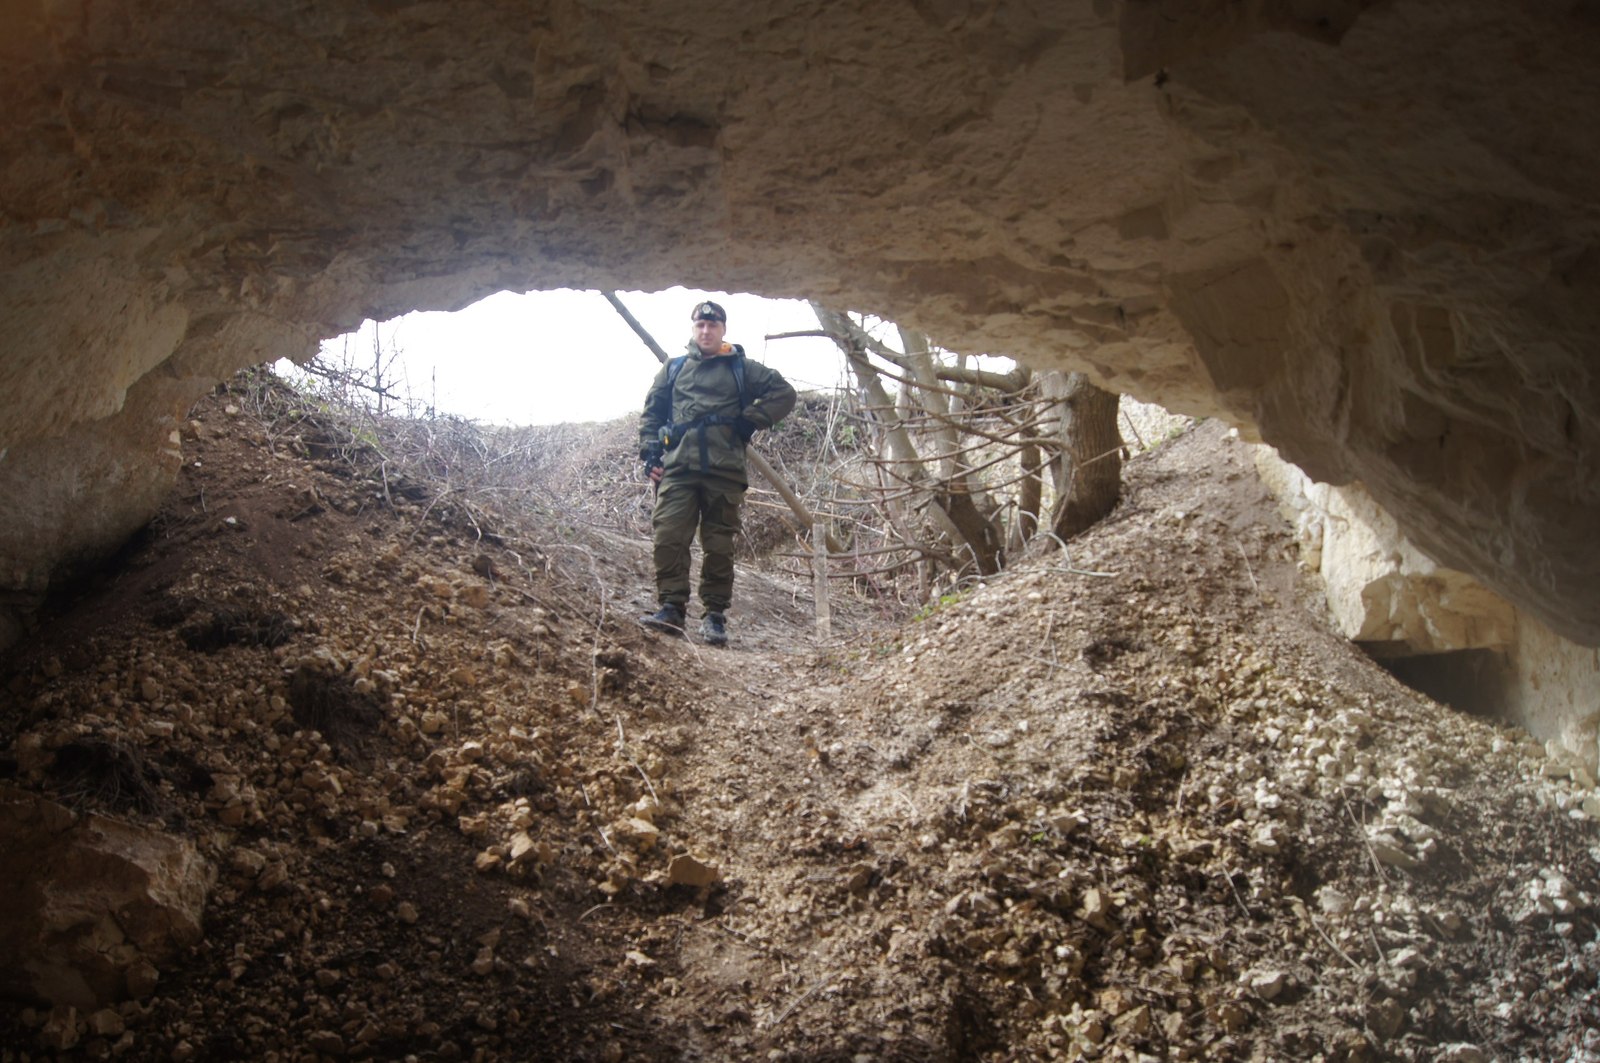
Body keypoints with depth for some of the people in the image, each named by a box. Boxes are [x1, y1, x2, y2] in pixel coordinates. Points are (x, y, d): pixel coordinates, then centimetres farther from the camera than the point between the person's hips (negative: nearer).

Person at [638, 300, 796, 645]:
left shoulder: (741, 369, 14)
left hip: (724, 471, -1)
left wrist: (751, 422, 2)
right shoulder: (673, 368, 20)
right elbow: (651, 413, 21)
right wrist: (650, 454, 8)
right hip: (678, 468, 2)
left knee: (719, 546, -1)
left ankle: (715, 615, 6)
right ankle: (671, 608, -10)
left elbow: (784, 393, 11)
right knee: (668, 537, -12)